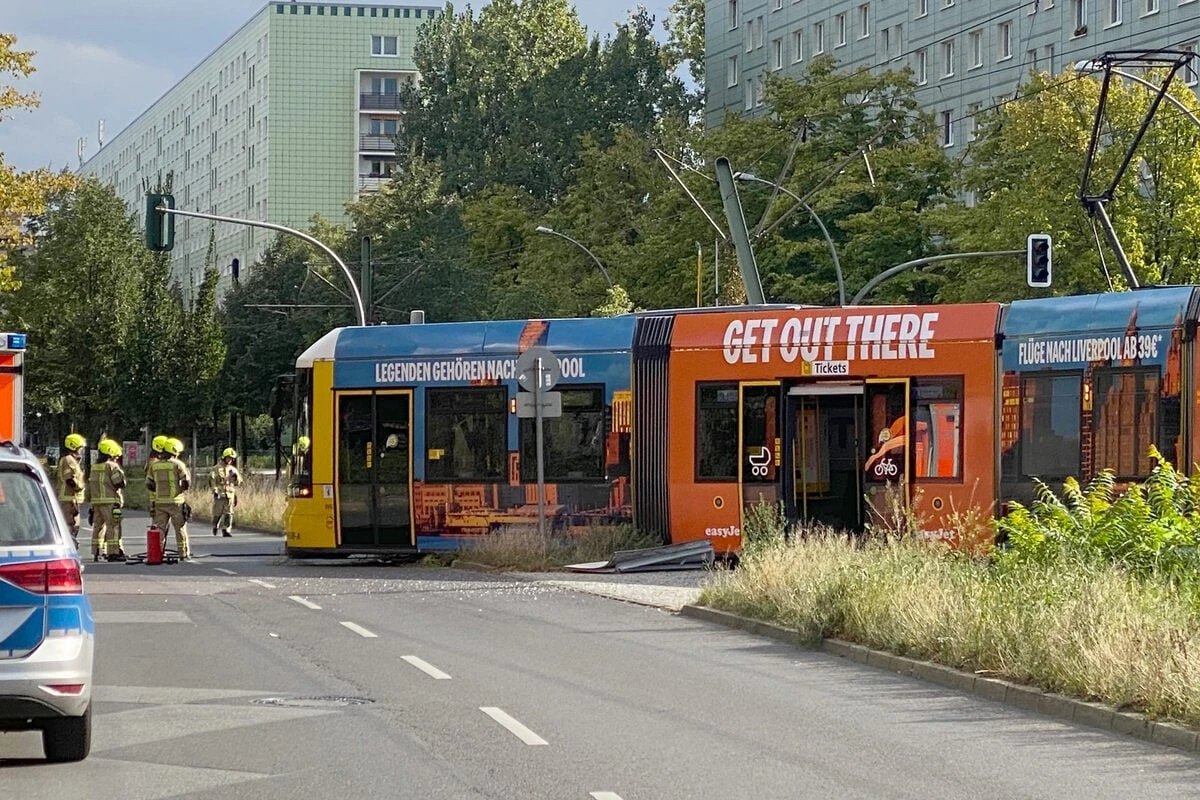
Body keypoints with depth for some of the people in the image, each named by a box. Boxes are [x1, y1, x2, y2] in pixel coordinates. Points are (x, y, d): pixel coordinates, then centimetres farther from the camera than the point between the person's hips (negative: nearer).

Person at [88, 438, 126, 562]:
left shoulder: (94, 467, 15)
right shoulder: (112, 466, -11)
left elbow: (90, 484, 18)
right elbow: (120, 483, -14)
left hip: (96, 501, 8)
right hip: (110, 501, -8)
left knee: (98, 525, 13)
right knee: (113, 526, -5)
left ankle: (96, 552, 15)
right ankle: (113, 552, -9)